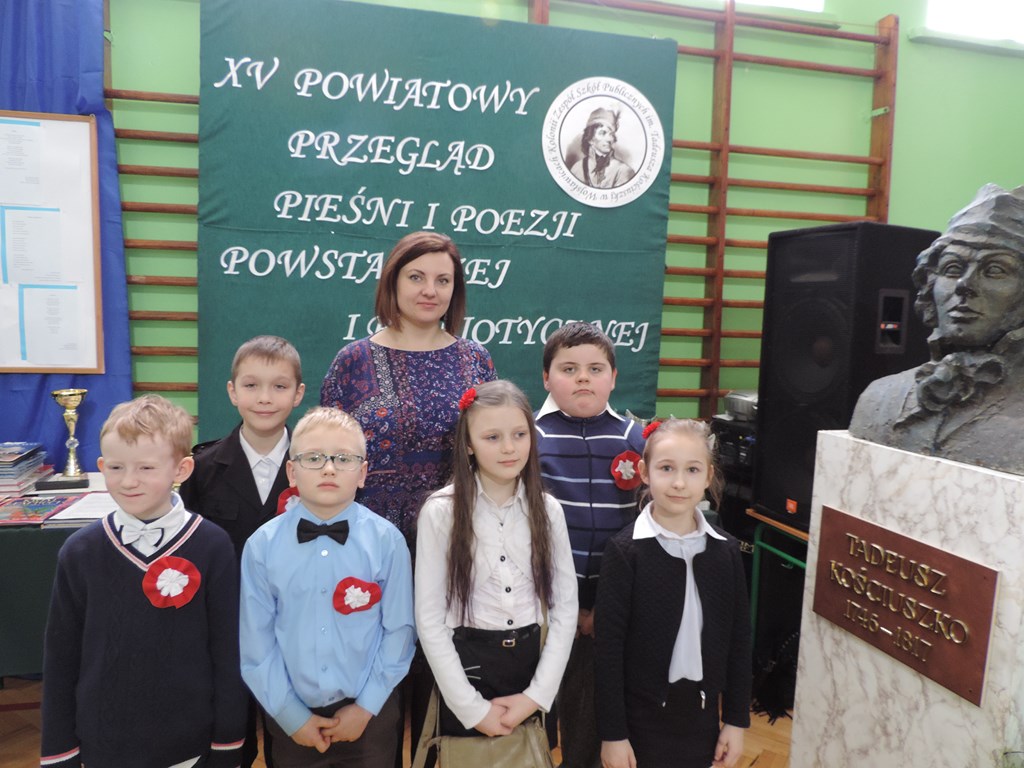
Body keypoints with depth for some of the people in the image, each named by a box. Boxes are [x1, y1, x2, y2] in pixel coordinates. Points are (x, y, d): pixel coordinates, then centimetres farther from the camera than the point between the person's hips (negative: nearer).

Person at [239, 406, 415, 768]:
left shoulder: (387, 540, -12)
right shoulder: (262, 545, -10)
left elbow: (398, 631, -6)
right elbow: (256, 641, -5)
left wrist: (366, 706, -6)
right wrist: (291, 715, -4)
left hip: (369, 716, 0)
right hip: (291, 718, 1)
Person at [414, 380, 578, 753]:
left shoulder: (547, 509, -3)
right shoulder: (441, 511, -11)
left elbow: (565, 608, -1)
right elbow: (429, 618, -11)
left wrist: (537, 694, -7)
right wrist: (472, 707, -12)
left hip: (530, 663, 3)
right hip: (465, 664, -2)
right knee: (467, 759, 17)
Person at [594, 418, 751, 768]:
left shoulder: (726, 550, -3)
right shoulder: (625, 550, -14)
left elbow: (738, 639, 3)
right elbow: (608, 645, -12)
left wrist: (737, 720, 5)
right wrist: (612, 732, -11)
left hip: (702, 712, 3)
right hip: (641, 714, -3)